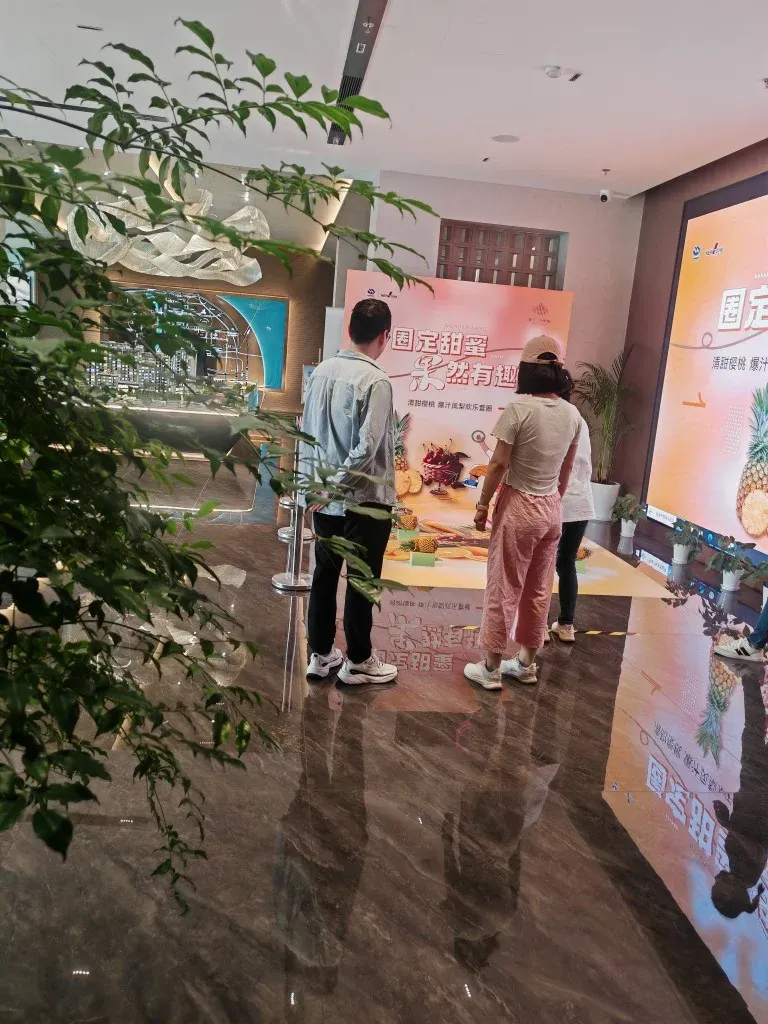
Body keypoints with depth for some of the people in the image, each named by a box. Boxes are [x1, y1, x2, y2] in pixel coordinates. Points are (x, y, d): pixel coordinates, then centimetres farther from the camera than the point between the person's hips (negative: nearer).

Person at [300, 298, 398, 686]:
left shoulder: (322, 371, 2)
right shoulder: (376, 381, -16)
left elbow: (306, 433, 8)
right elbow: (367, 447, -23)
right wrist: (334, 486, -13)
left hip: (326, 499, 6)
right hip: (365, 499, -6)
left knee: (325, 574, 15)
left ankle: (320, 655, 26)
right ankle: (357, 662, 19)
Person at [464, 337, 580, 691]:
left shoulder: (519, 409, -16)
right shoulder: (572, 414, 2)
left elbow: (499, 464, -15)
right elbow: (567, 469, 10)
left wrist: (483, 503, -5)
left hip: (518, 506, -6)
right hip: (551, 509, 6)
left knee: (504, 588, 3)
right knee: (539, 589, 14)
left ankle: (491, 668, 13)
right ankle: (526, 662, 27)